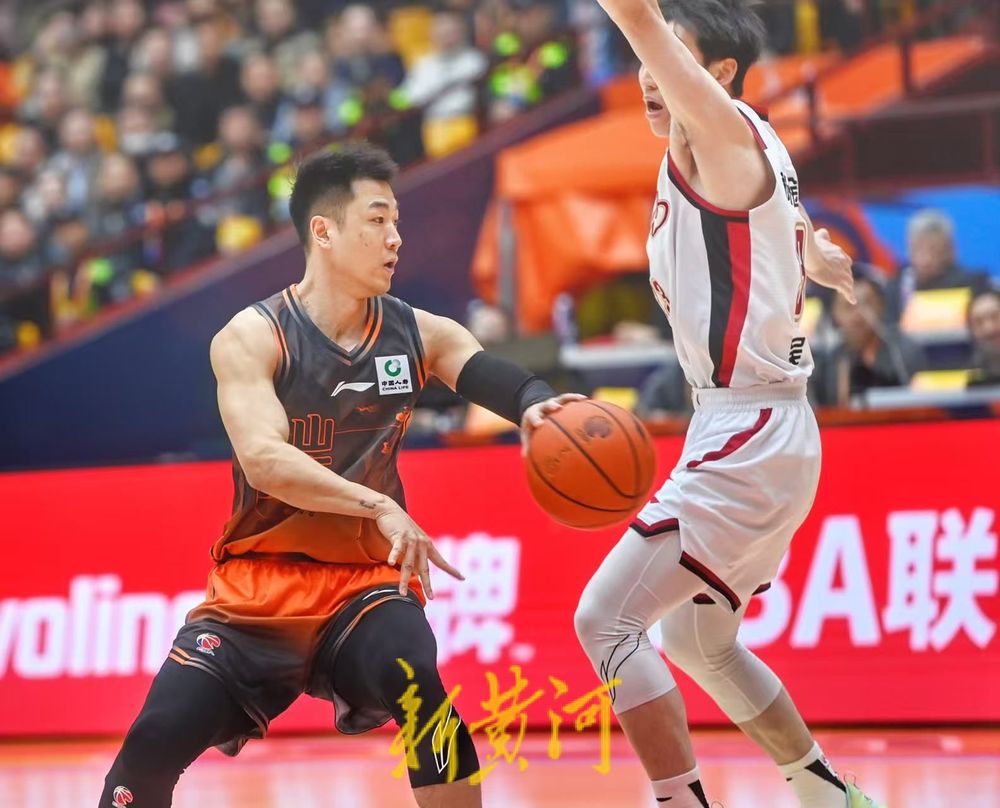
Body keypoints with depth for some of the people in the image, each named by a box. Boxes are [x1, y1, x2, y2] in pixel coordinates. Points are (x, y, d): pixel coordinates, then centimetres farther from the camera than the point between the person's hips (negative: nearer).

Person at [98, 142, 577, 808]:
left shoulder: (419, 335, 0)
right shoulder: (252, 338, -10)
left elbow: (504, 381, -16)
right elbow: (263, 459, -24)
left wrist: (538, 406, -41)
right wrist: (379, 507, -37)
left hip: (367, 578, 1)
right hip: (260, 583, -1)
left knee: (413, 680, -31)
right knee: (158, 738, -14)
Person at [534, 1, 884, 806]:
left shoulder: (725, 135, -11)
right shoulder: (746, 162, 15)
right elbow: (810, 248, 37)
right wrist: (834, 268, 55)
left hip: (746, 437, -11)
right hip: (756, 432, 11)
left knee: (607, 620, -13)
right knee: (695, 640, 24)